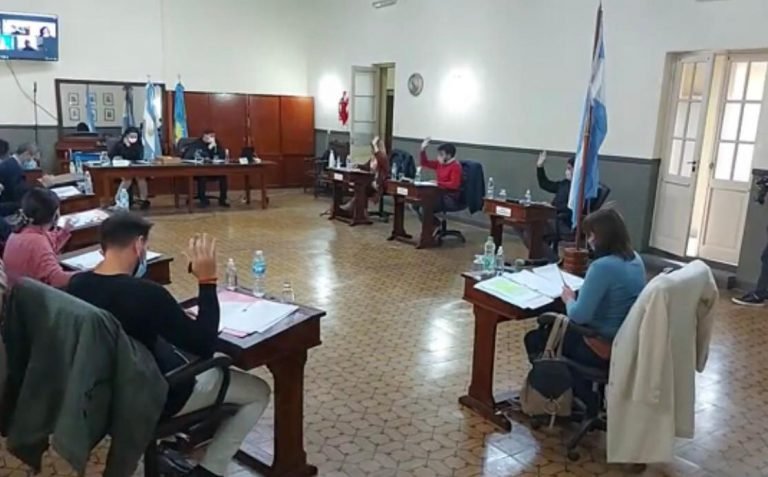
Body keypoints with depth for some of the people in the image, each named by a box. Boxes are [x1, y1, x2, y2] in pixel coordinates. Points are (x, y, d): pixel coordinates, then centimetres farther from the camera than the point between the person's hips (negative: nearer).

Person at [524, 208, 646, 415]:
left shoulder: (603, 267, -27)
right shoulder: (636, 260, 2)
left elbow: (579, 316, -26)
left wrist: (569, 299, -7)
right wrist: (578, 295, 7)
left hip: (603, 348, -9)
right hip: (627, 343, 9)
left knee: (534, 339, 12)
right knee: (552, 327, 27)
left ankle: (585, 400, 24)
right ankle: (583, 394, 30)